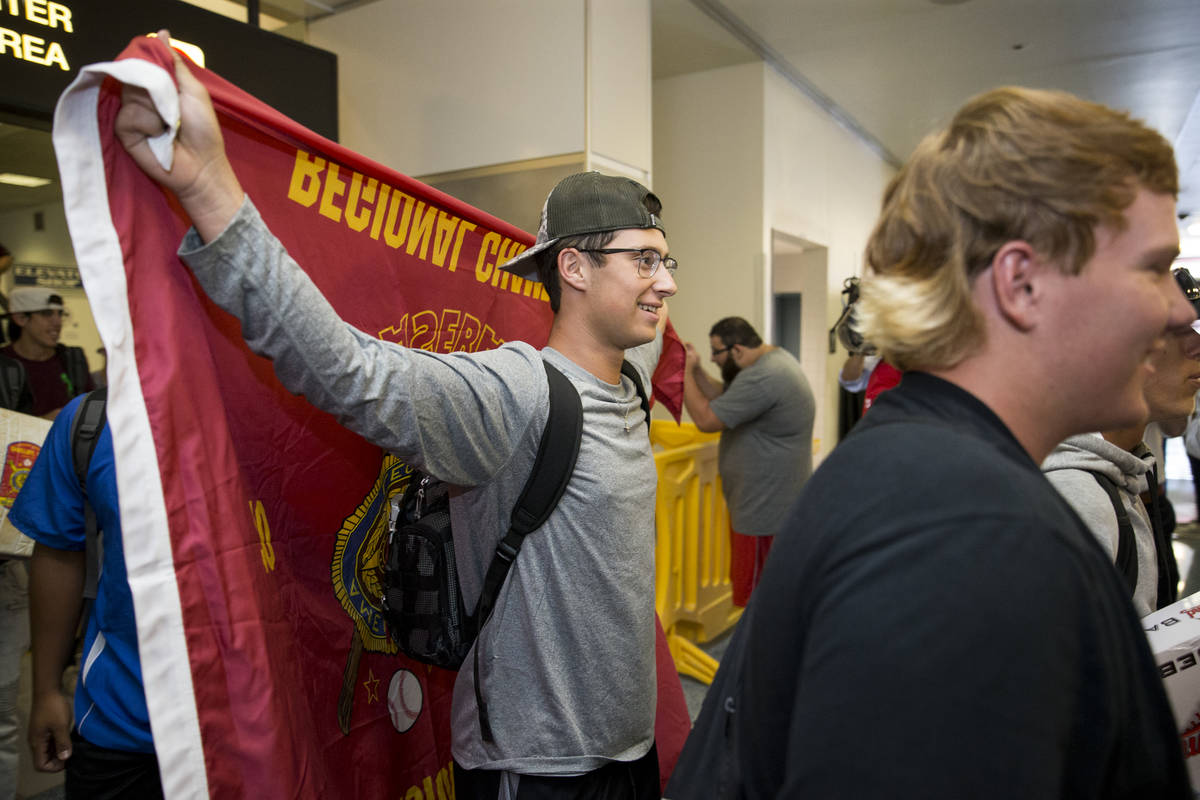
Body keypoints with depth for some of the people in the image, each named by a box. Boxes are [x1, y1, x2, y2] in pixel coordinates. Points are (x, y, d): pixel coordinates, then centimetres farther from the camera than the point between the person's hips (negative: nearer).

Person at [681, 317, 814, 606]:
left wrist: (685, 373, -13)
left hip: (766, 505, -11)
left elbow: (706, 419, -23)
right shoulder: (774, 356, 9)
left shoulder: (761, 379, -25)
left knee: (757, 597, -1)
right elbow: (723, 396, 15)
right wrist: (696, 370, 2)